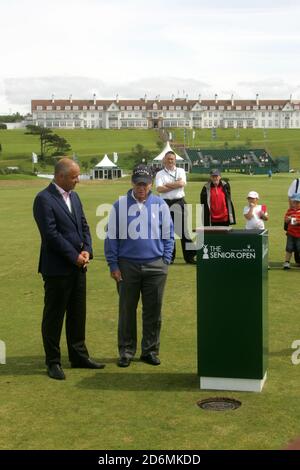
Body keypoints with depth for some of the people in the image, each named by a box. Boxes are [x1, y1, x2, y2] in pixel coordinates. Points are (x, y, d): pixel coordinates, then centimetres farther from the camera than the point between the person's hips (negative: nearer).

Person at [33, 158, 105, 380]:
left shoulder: (74, 196, 12)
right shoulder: (44, 199, -13)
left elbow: (84, 226, 13)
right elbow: (51, 234, -18)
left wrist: (87, 250, -4)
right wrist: (75, 256, -15)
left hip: (78, 266, 8)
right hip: (57, 268, -7)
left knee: (78, 314, 15)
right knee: (54, 316, 4)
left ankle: (78, 355, 27)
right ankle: (53, 362, 14)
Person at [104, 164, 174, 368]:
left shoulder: (160, 205, 4)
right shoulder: (120, 205, 1)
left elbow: (168, 236, 9)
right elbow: (111, 237, 4)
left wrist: (165, 262, 2)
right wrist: (113, 265, -1)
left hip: (155, 266, 1)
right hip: (127, 265, -1)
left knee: (153, 311, 6)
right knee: (127, 310, 5)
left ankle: (150, 350, 18)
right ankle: (126, 351, 15)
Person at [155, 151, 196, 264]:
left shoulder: (181, 171, 10)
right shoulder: (160, 174, 6)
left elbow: (182, 183, -10)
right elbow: (159, 189, -11)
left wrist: (167, 184, -7)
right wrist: (175, 185, -9)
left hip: (180, 202, 0)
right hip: (166, 203, 0)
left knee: (185, 229, -2)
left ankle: (189, 256, 0)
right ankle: (169, 257, 12)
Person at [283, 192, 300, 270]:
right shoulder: (290, 210, 7)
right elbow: (285, 221, 11)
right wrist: (288, 219, -9)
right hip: (290, 233, 3)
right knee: (289, 248, 8)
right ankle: (287, 262, 16)